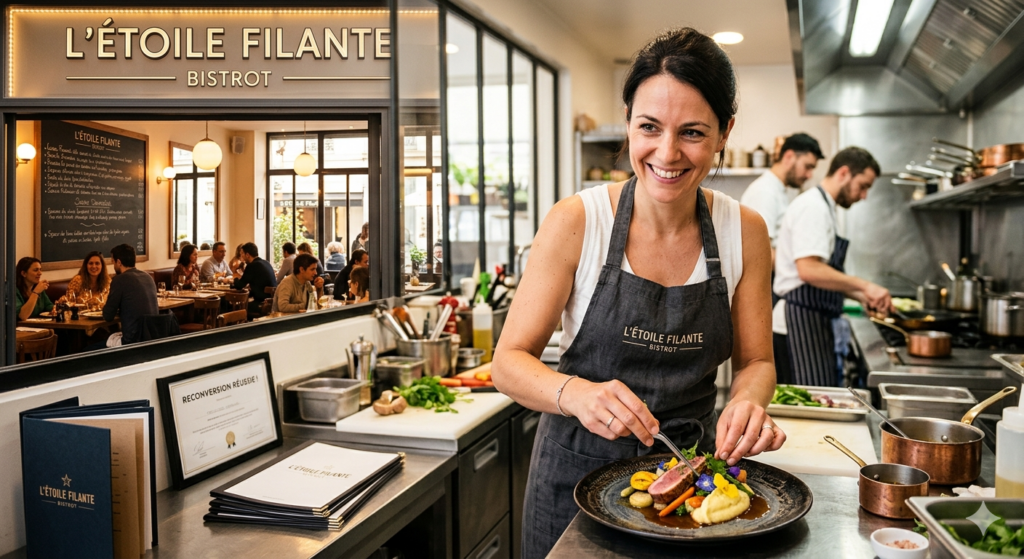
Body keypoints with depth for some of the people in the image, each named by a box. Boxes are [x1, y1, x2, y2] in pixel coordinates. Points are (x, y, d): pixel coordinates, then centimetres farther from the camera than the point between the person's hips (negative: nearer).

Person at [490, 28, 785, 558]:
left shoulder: (743, 231, -7)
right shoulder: (576, 222, -16)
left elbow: (755, 360, 2)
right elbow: (509, 361, -14)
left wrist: (748, 402, -21)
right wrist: (575, 393, -34)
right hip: (579, 469, -2)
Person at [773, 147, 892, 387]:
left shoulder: (823, 207, 21)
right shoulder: (813, 207, -12)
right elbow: (809, 270, -26)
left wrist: (863, 297, 18)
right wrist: (864, 285, -20)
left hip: (814, 322, 11)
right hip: (801, 321, -11)